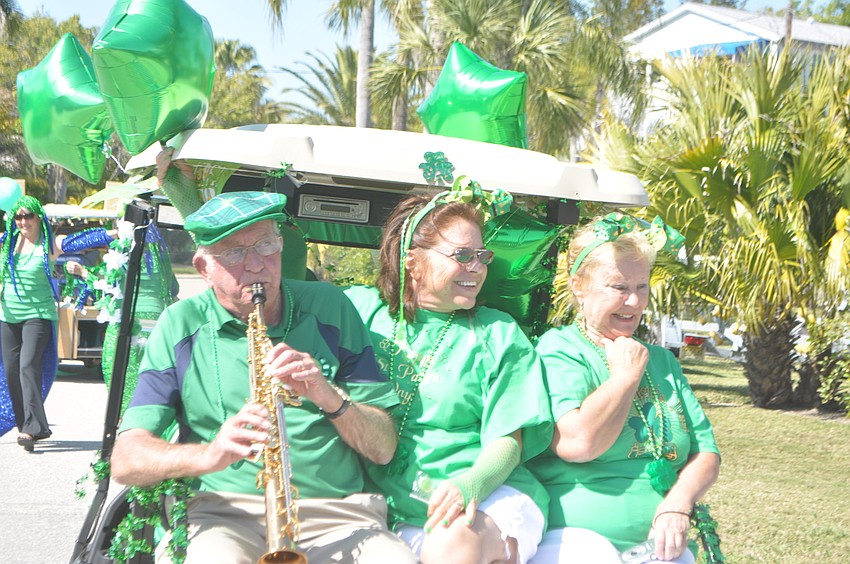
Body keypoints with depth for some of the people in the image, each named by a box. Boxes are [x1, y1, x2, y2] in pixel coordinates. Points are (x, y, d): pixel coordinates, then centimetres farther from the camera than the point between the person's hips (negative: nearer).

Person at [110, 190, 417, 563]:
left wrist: (330, 398, -12)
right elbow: (125, 461, -1)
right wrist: (208, 455, -21)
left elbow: (384, 449, 9)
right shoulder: (180, 326, 8)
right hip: (227, 511, -1)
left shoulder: (329, 309, 11)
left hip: (338, 509, 2)